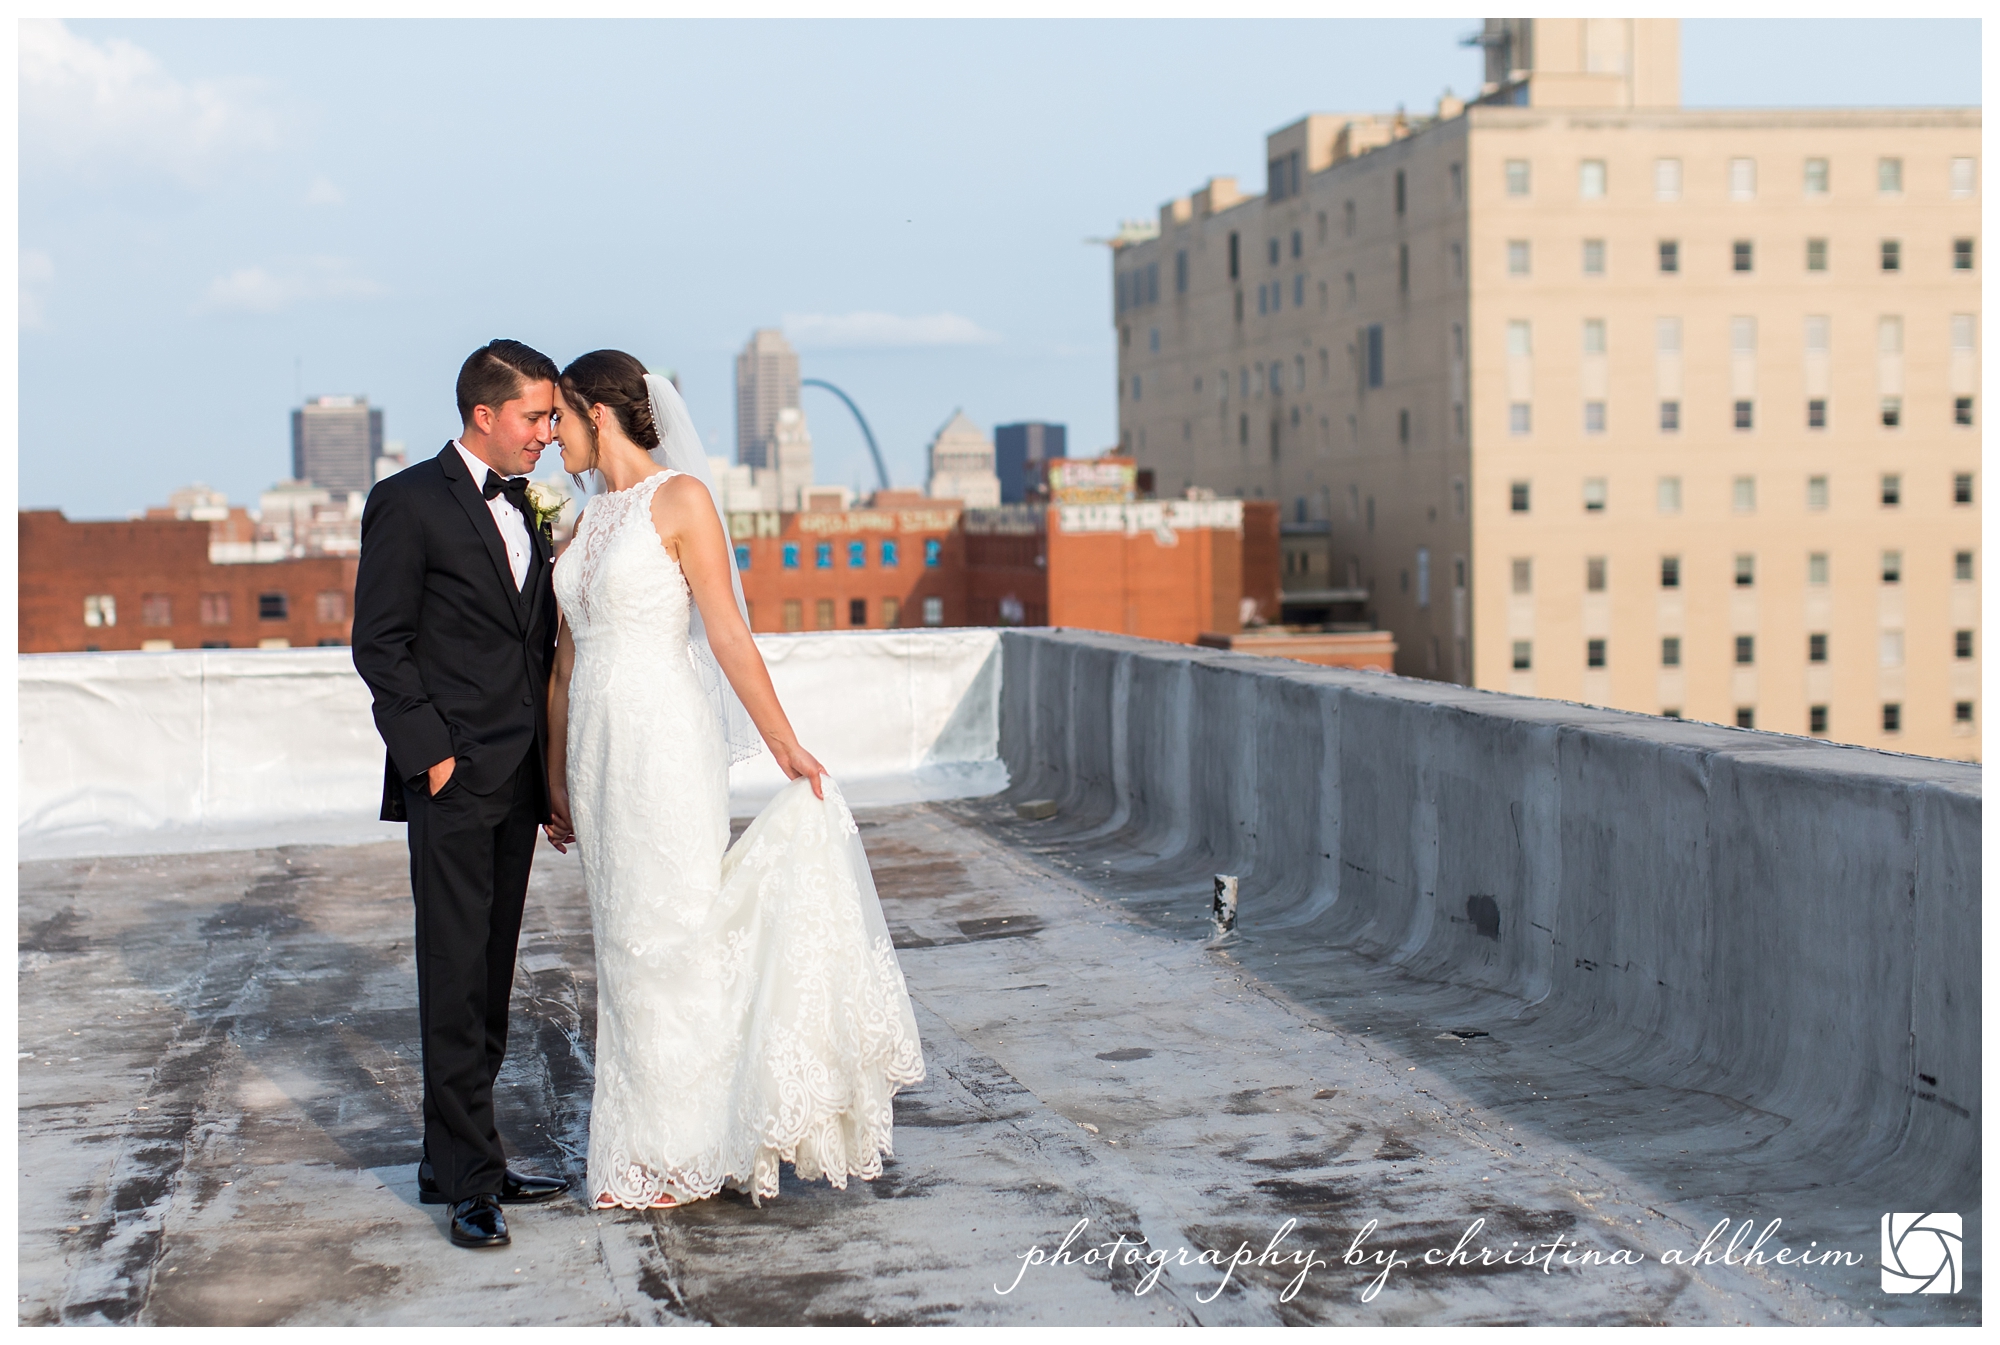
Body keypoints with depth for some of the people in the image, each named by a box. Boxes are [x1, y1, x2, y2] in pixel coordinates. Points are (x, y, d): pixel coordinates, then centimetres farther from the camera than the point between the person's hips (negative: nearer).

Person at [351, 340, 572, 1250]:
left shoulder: (523, 509, 16)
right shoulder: (408, 502, -5)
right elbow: (378, 645, -9)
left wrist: (551, 771, 12)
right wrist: (432, 753, -14)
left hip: (518, 783, 7)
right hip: (454, 782, -7)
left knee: (491, 980, 10)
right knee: (456, 985, -5)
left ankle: (457, 1157, 18)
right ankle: (468, 1179, -1)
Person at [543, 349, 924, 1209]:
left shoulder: (680, 499, -6)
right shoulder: (588, 521, 15)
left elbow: (728, 635, -9)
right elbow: (567, 659, 17)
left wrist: (786, 746, -11)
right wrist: (556, 777, 18)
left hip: (665, 742, -7)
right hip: (598, 748, 7)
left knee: (666, 937, -3)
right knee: (625, 941, 10)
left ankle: (682, 1150, 8)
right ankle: (644, 1137, 19)